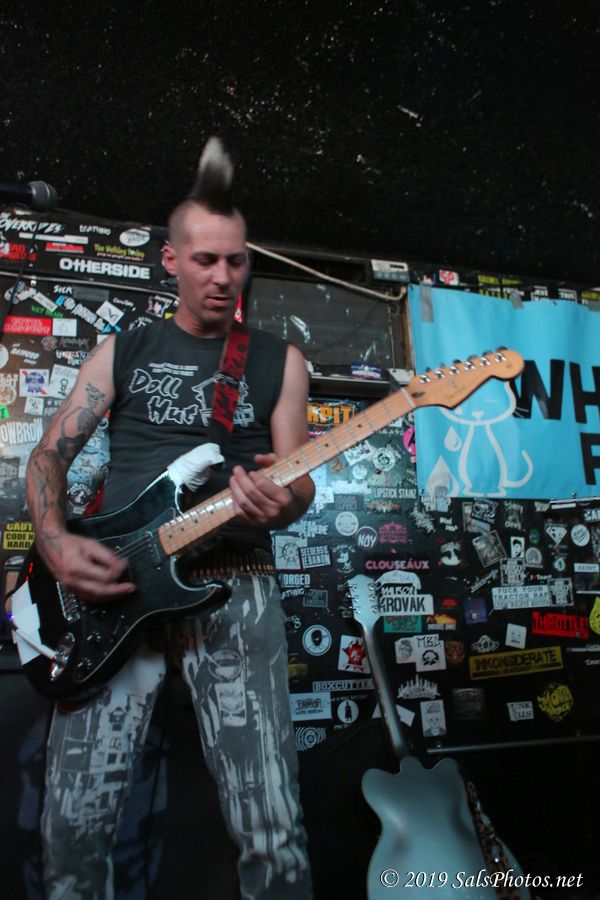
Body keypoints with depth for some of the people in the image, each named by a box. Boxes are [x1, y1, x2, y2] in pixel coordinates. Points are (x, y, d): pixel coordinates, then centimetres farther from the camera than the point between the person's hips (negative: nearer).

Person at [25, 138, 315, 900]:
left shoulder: (279, 361, 11)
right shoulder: (122, 351, 13)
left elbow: (297, 486, 7)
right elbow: (50, 453, 11)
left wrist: (281, 502, -18)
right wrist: (54, 542, -8)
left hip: (234, 589, -1)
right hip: (113, 585, 1)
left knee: (273, 834, -7)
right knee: (74, 824, -2)